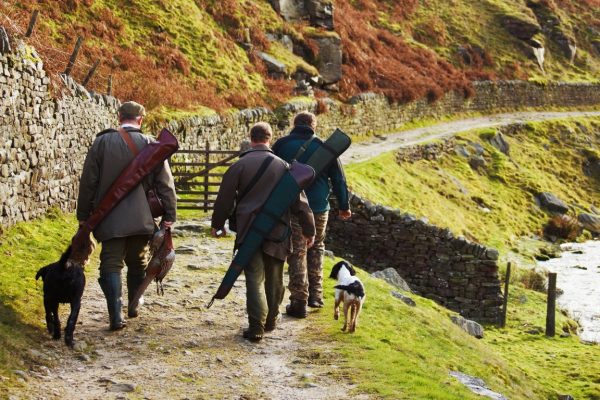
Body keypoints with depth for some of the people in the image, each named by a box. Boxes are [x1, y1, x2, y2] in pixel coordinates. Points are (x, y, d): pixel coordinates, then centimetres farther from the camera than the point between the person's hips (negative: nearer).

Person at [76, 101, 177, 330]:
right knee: (137, 264, 19)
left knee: (111, 265, 1)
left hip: (110, 219, -1)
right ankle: (133, 307, 29)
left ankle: (116, 317, -10)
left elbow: (88, 182, 0)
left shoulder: (102, 142, -3)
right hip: (141, 219, 1)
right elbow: (165, 184, -2)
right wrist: (169, 215, 3)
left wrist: (83, 214, 7)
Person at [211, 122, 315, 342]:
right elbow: (299, 200, 4)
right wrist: (308, 229, 12)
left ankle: (256, 327, -10)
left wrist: (217, 224, 17)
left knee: (254, 279, -1)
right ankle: (271, 320, 29)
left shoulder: (239, 166, -3)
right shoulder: (283, 166, 2)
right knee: (274, 279, 16)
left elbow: (224, 199, 2)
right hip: (277, 232, 2)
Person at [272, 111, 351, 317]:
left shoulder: (281, 145, 1)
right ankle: (315, 295, 21)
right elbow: (338, 178, 6)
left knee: (297, 253, 3)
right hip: (319, 208, 2)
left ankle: (299, 301, 0)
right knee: (316, 248, 20)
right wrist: (344, 206, 16)